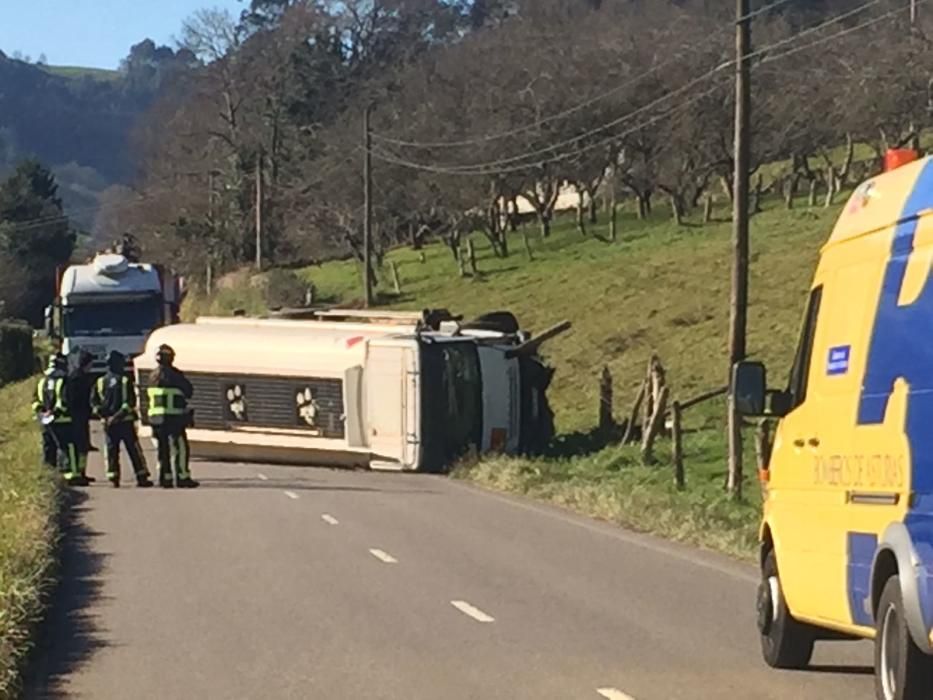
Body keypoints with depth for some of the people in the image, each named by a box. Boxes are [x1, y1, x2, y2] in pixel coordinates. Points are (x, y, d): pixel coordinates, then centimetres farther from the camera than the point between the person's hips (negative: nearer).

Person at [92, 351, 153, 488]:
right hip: (126, 421, -3)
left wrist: (103, 415, 1)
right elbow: (131, 402, -15)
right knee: (134, 450, 2)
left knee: (111, 450, 8)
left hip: (108, 423, 3)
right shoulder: (125, 381, -7)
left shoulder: (100, 382, 6)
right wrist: (119, 415, -13)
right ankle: (141, 478, 4)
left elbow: (94, 403, 2)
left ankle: (113, 477, 2)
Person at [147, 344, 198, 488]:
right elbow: (189, 391, -6)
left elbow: (149, 395, 15)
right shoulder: (173, 374, -13)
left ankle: (165, 477, 12)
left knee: (163, 447, 12)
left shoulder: (153, 375, 10)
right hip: (173, 417, -7)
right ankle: (182, 477, -6)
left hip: (155, 416, 7)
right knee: (180, 447, -3)